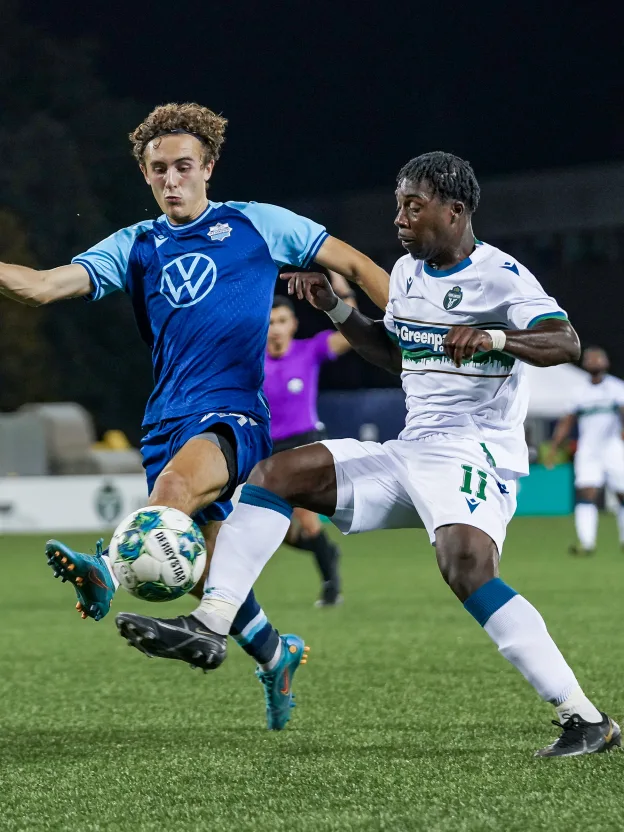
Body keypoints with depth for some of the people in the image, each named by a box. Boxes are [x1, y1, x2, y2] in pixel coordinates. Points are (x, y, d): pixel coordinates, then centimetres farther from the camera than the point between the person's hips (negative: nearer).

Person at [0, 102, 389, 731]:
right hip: (168, 420, 5)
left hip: (234, 413, -5)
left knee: (179, 480, -35)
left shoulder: (256, 225, 6)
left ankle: (109, 573, -58)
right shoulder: (135, 247, 14)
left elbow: (352, 264, 11)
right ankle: (276, 656, 32)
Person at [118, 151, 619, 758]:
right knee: (275, 474, 0)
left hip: (474, 455, -9)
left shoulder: (501, 275, -10)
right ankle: (211, 625, -7)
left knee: (467, 567, -32)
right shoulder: (407, 272, 15)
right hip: (410, 453, 9)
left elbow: (566, 343, -23)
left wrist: (494, 338, -40)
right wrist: (334, 309, 19)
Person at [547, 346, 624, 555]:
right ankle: (586, 543, -21)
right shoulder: (580, 392, 11)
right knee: (586, 495, -14)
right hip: (587, 453, 2)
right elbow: (567, 422, 19)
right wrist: (553, 448, 15)